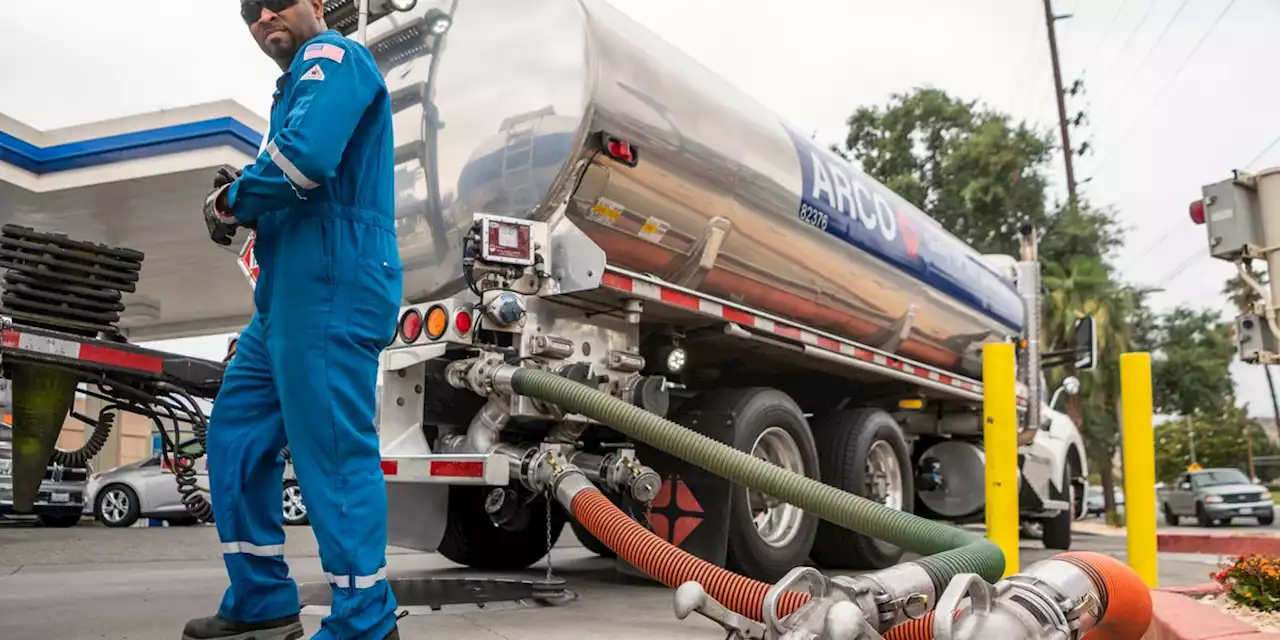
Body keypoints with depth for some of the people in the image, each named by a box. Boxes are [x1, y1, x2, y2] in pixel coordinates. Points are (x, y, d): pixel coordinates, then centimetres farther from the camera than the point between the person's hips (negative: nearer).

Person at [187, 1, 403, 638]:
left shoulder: (332, 56, -5)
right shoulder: (300, 83, 27)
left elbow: (305, 156, -24)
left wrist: (236, 200, -6)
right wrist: (243, 196, 6)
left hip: (330, 292, -11)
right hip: (291, 298, 11)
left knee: (334, 452, -8)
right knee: (237, 435, 15)